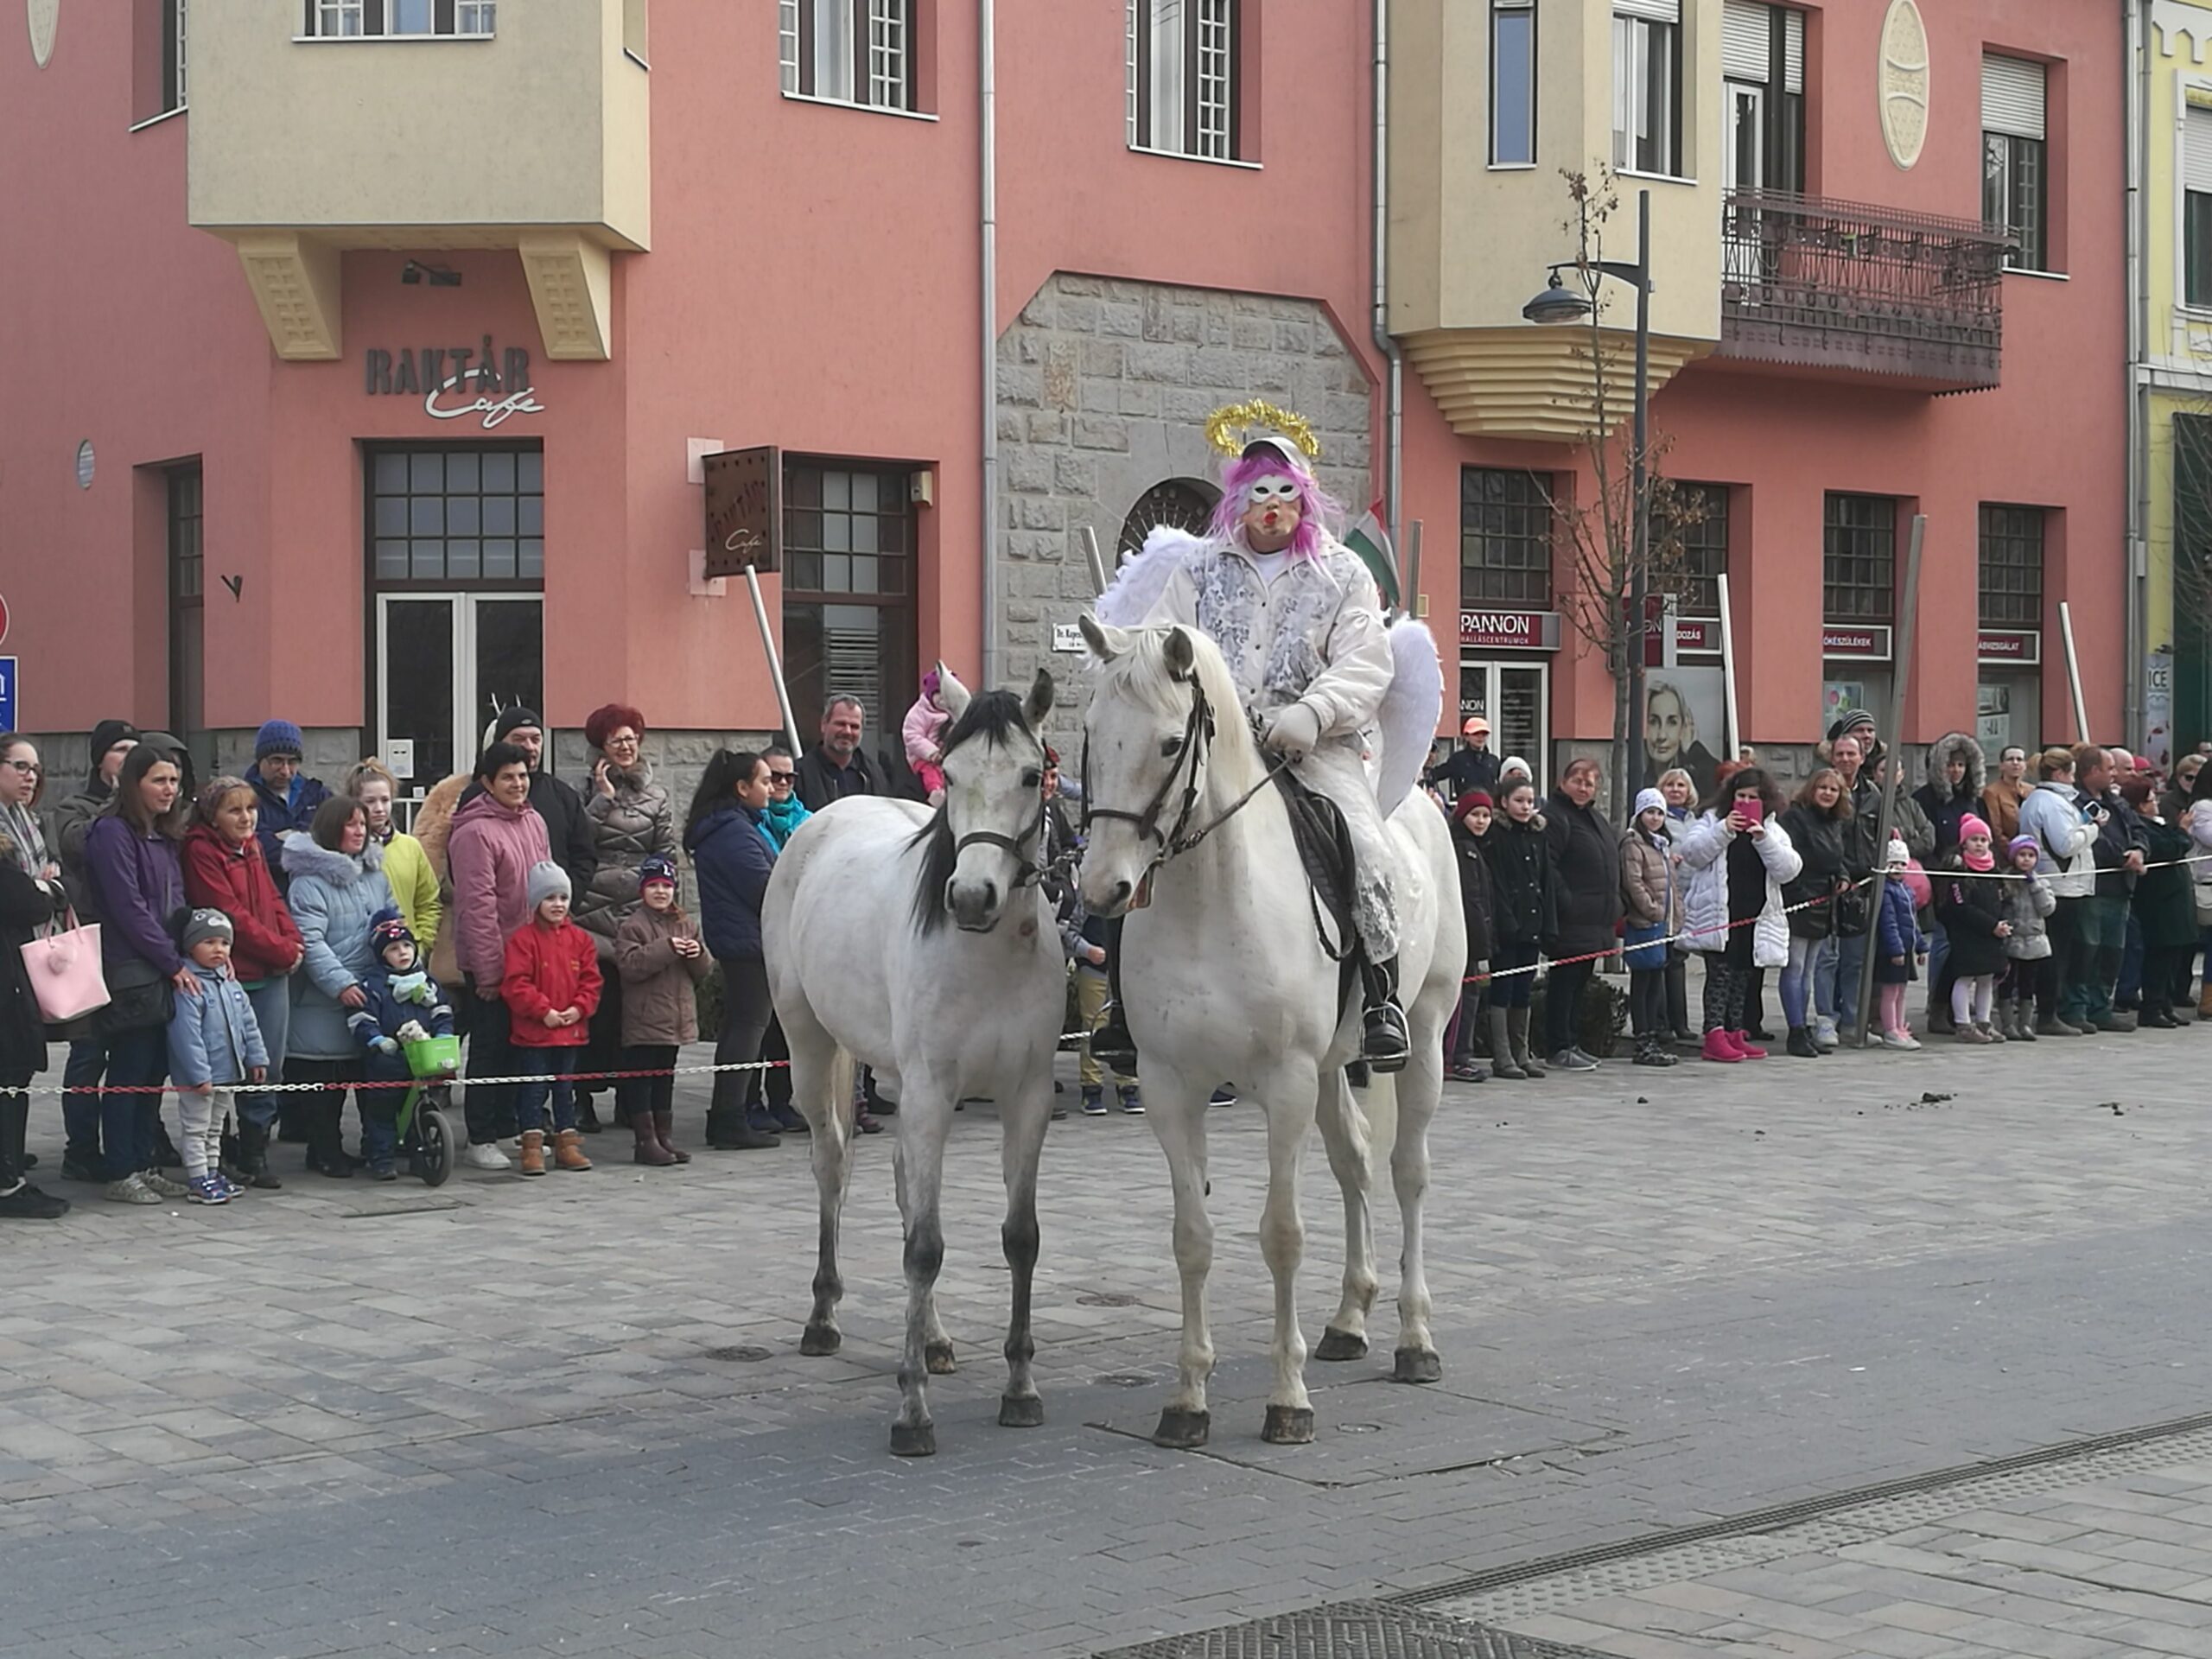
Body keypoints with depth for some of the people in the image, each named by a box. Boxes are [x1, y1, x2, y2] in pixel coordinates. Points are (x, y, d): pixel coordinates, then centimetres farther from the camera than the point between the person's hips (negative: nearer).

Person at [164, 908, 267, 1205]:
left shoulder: (232, 986, 9)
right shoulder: (189, 987, -19)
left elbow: (248, 1024, 16)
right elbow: (187, 1035, -23)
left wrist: (257, 1058, 11)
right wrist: (199, 1074, -25)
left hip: (228, 1074, 8)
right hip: (197, 1078, -8)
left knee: (215, 1128, 19)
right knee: (196, 1129, 1)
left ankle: (213, 1172, 29)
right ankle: (199, 1180, 5)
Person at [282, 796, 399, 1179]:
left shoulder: (375, 875, 14)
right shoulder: (309, 882, -8)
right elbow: (310, 941, -15)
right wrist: (341, 984, -22)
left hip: (376, 993, 6)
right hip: (326, 1003, -6)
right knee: (326, 1081, 1)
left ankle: (379, 1146, 16)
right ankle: (325, 1152, 12)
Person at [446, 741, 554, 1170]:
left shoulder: (534, 822, 9)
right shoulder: (475, 832, -15)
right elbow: (477, 905, -17)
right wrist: (488, 970, -17)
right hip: (491, 961, -7)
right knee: (490, 1049, 0)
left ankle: (512, 1127, 23)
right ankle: (480, 1141, 7)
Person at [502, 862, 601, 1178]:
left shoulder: (580, 939, 6)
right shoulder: (523, 938, -9)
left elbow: (591, 981, 7)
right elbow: (515, 984, -14)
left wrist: (579, 1008, -8)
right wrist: (543, 1011, -18)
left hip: (571, 1029, 4)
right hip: (533, 1032, -4)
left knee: (565, 1088, 14)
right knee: (533, 1090, 1)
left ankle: (567, 1143, 20)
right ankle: (533, 1148, 5)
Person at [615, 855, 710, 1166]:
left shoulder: (687, 926, 12)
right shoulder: (631, 926, -6)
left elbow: (704, 971, 13)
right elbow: (629, 965, -20)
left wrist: (699, 954, -10)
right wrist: (666, 948, -24)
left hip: (676, 1018, 6)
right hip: (643, 1020, -6)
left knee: (665, 1078, 14)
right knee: (640, 1081, -3)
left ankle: (664, 1137, 20)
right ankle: (646, 1141, 0)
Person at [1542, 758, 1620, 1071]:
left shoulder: (1595, 818, 20)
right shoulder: (1554, 817, -10)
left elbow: (1612, 862, 29)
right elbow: (1546, 867, -18)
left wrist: (1613, 911, 21)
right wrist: (1565, 902, -22)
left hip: (1596, 922, 9)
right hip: (1570, 923, -9)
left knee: (1579, 983, 13)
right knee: (1564, 981, -6)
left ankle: (1572, 1043, 18)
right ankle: (1560, 1049, -3)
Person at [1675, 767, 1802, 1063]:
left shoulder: (1773, 830, 12)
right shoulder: (1712, 821, 4)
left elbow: (1789, 870, -1)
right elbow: (1690, 853, -10)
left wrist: (1764, 840, -14)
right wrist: (1724, 831, -18)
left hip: (1756, 917, 4)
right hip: (1718, 915, -4)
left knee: (1742, 978, 10)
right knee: (1720, 976, -8)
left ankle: (1735, 1034, 17)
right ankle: (1715, 1035, -10)